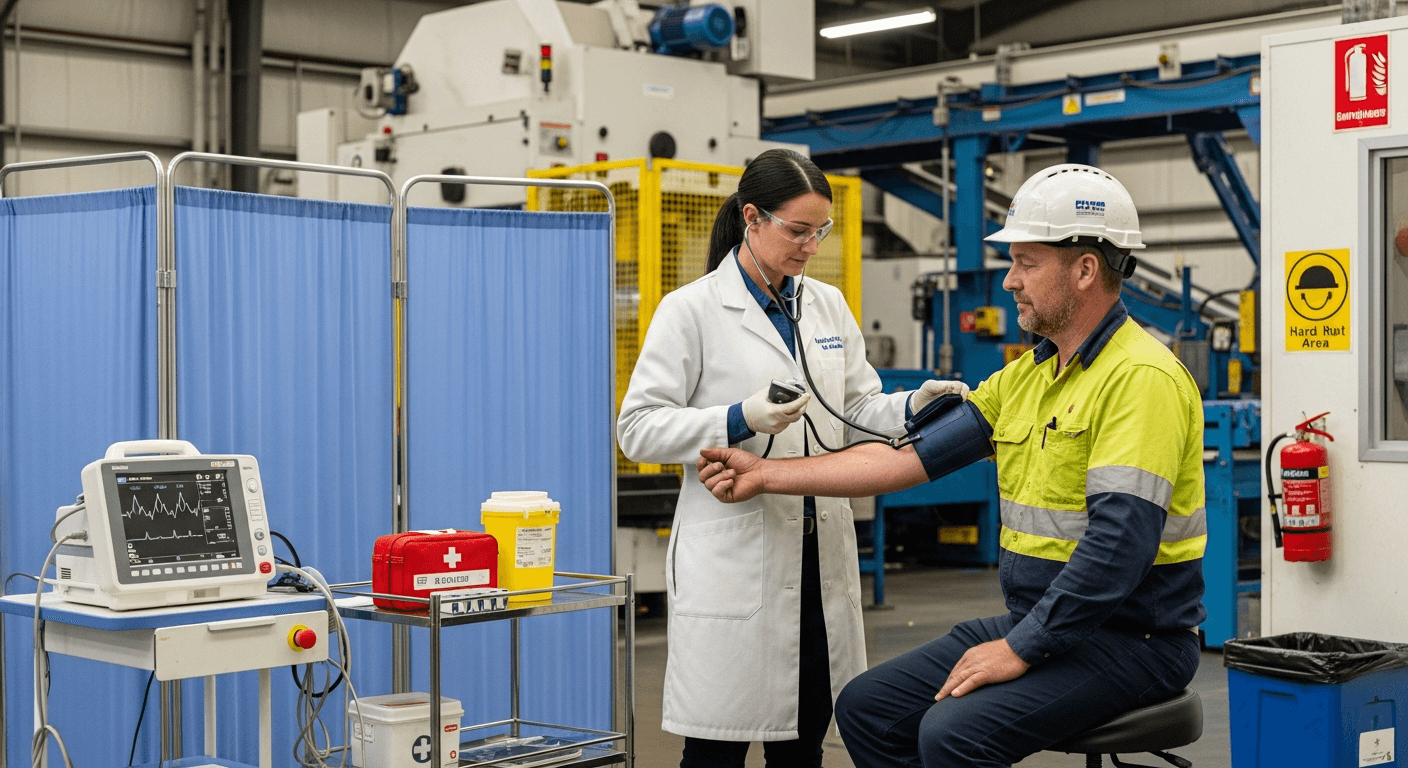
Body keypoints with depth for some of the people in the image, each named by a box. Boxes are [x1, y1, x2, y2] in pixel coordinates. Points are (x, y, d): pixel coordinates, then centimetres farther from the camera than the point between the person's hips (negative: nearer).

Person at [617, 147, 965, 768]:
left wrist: (911, 407, -8)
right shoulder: (691, 310, -4)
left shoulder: (827, 306, 13)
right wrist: (740, 421, -20)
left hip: (820, 548, 5)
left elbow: (857, 410, 13)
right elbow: (638, 429, -8)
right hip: (734, 556, -5)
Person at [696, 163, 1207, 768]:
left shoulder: (1142, 378, -17)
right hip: (1038, 623, 9)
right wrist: (767, 475, 5)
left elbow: (1118, 543, -25)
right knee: (868, 707, 1)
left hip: (1131, 639, -9)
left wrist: (1020, 649, -22)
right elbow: (910, 457, 9)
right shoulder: (1025, 377, 12)